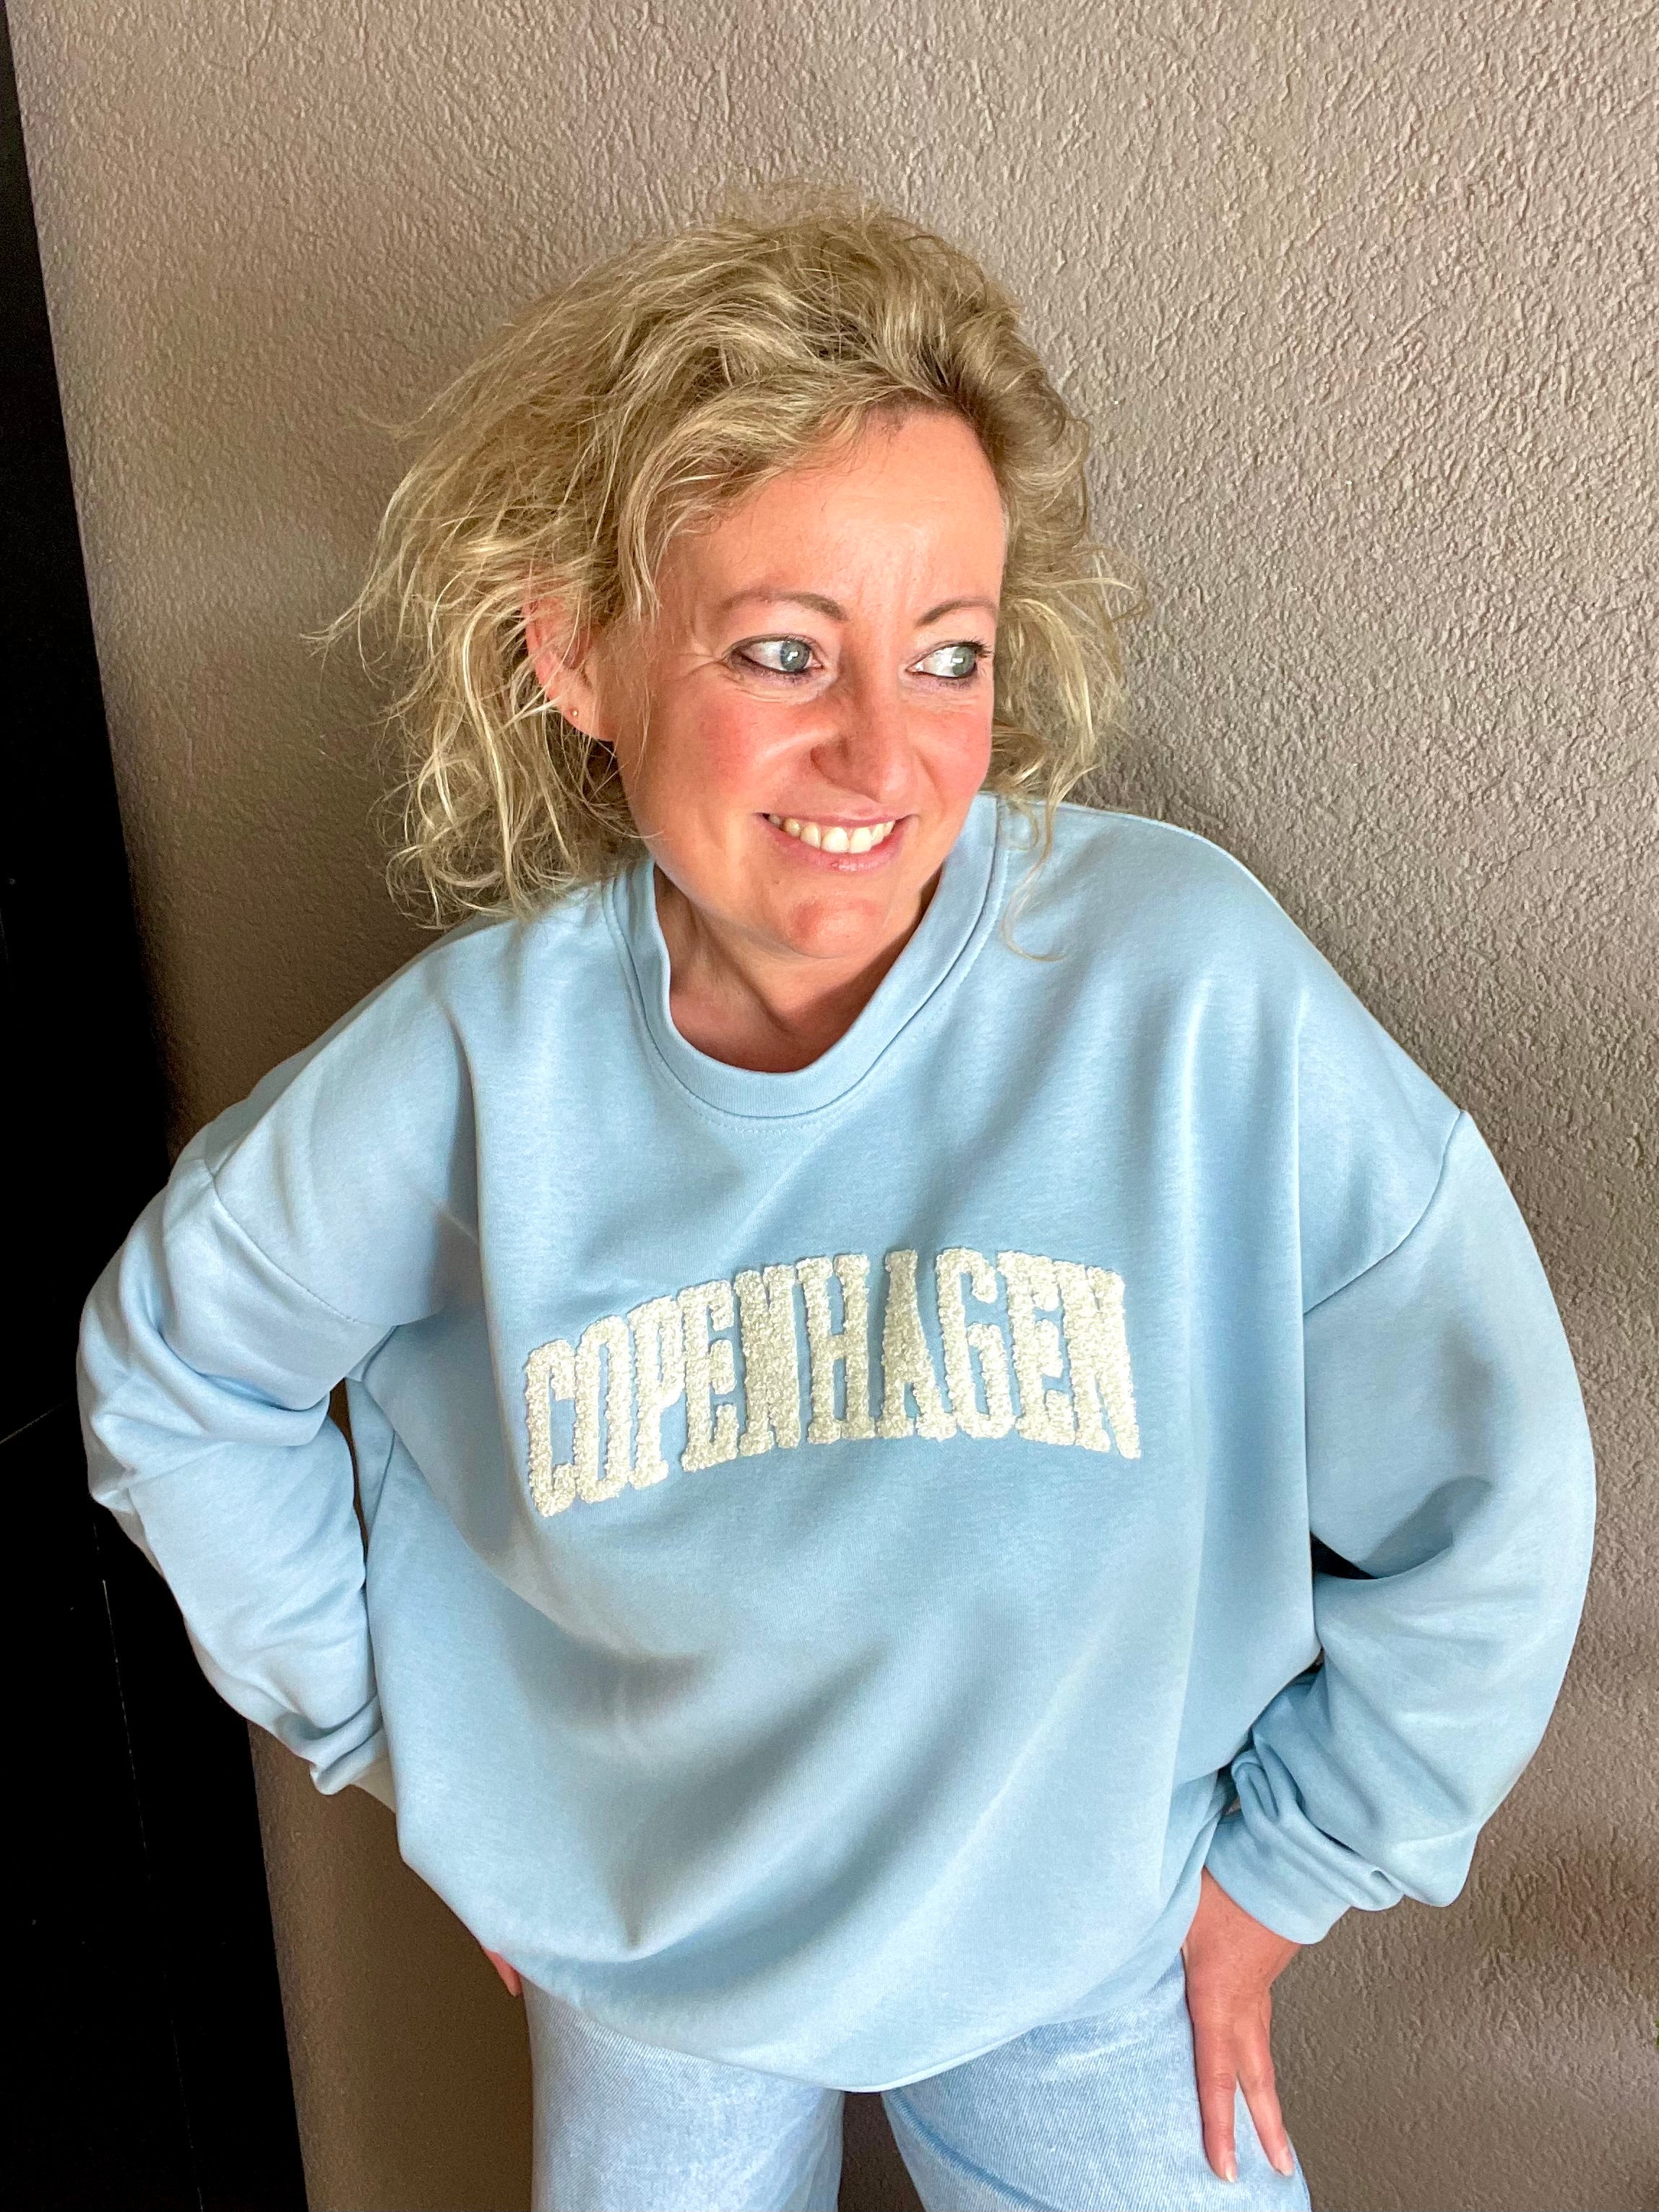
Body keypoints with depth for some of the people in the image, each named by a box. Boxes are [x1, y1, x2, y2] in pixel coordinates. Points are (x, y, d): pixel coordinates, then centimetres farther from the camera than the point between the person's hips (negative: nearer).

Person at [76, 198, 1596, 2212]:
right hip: (649, 1962, 2)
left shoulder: (1183, 976, -26)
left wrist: (1280, 1860, -5)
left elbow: (1485, 1494, -14)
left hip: (1083, 1951, -1)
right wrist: (392, 1726, 2)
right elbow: (169, 1365, -2)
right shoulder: (485, 1050, -21)